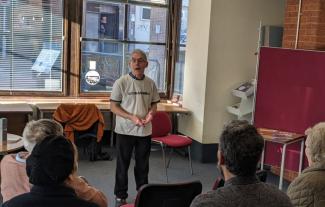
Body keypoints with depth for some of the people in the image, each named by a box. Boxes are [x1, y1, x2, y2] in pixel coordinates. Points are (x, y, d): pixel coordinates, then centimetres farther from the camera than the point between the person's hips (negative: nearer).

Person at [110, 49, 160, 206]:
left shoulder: (150, 83, 2)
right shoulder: (121, 82, -9)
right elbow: (114, 107, -9)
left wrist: (151, 113, -13)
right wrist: (132, 118, -21)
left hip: (145, 131, 3)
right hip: (125, 131, -3)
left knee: (143, 165, 14)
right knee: (123, 165, 8)